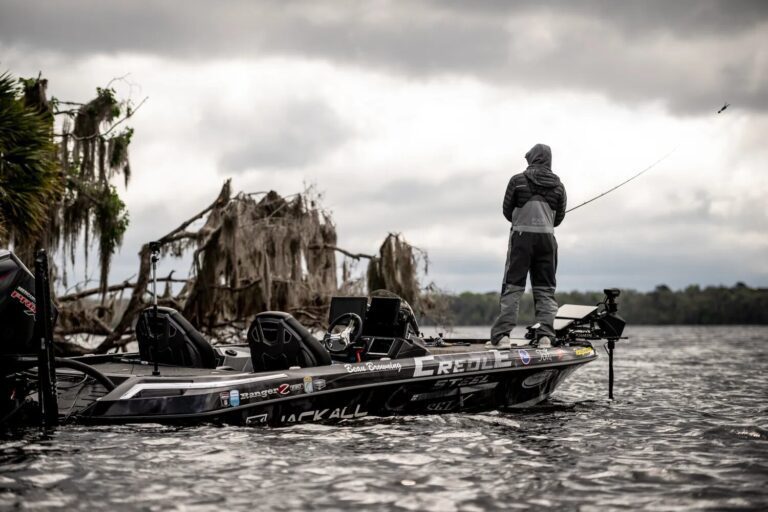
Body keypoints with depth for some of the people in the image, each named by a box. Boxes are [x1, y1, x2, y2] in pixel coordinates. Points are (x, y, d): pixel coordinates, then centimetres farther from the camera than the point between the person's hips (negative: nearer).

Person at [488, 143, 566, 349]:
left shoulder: (518, 181, -1)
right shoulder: (558, 186, 8)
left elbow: (507, 211, 5)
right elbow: (559, 217, 12)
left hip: (521, 235, -2)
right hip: (547, 238, 2)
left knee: (512, 286, -1)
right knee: (545, 288, 7)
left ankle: (503, 334, -10)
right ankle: (545, 335, -3)